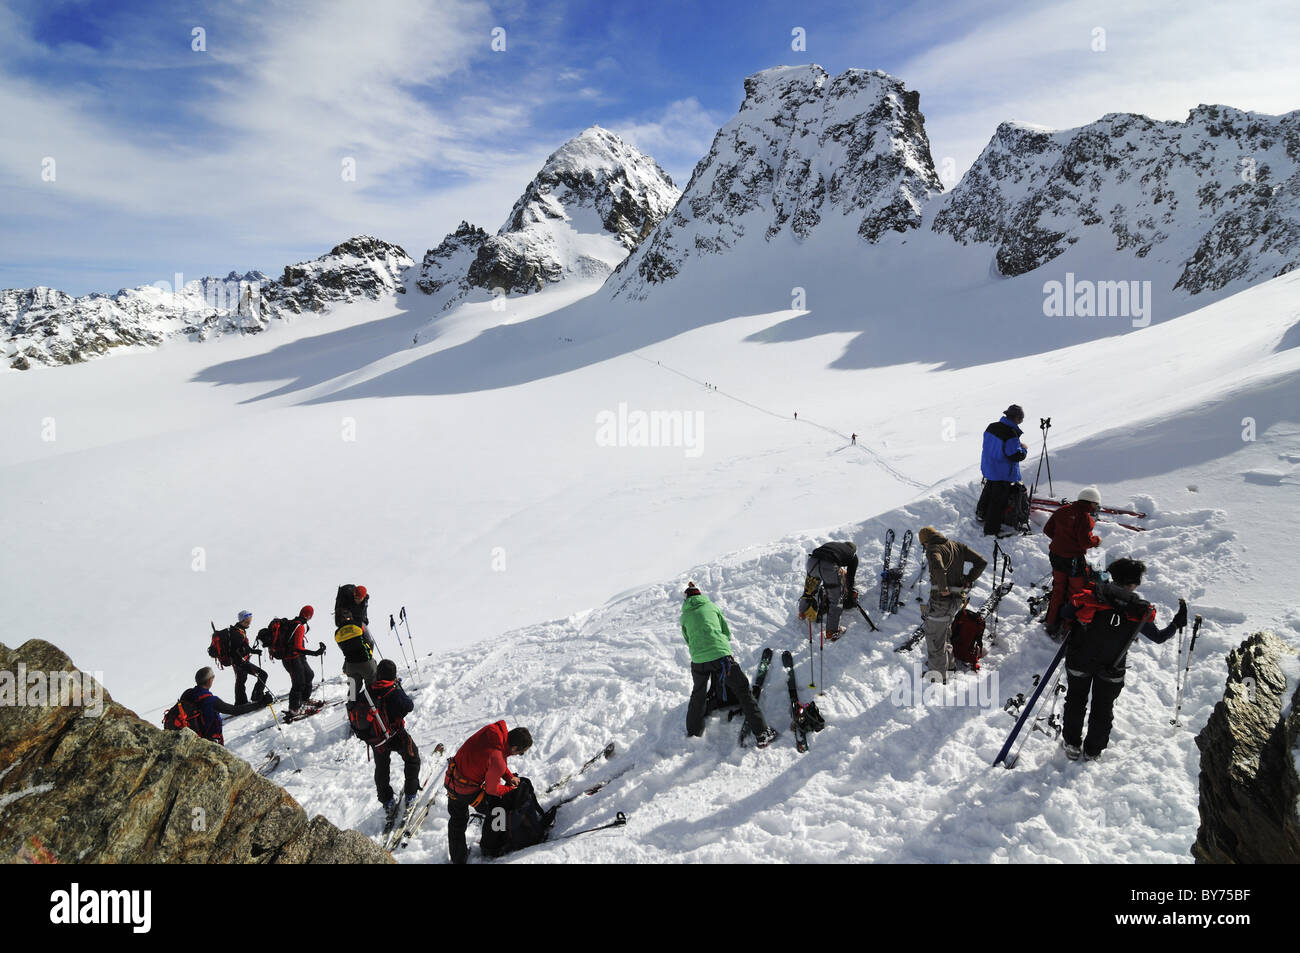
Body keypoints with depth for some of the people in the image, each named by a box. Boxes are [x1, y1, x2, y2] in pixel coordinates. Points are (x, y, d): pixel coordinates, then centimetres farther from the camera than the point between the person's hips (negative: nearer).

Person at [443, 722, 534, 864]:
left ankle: (457, 859, 43)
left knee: (456, 822, 25)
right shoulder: (498, 763, -34)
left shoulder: (493, 729, -14)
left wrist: (509, 777, 3)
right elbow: (492, 789, -15)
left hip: (451, 780, 8)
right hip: (469, 791, -8)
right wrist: (510, 788, 2)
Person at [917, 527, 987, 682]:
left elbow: (938, 568, -33)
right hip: (957, 599, 8)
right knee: (942, 632, 29)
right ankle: (949, 662, 45)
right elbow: (981, 562, 8)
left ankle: (939, 677, 14)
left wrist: (943, 589, -21)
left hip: (941, 600, -8)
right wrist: (968, 580, 9)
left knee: (934, 638, 5)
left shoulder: (933, 549, -12)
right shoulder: (958, 546, 11)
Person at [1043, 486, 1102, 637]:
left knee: (1058, 590, 18)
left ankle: (1052, 625, 25)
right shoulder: (1086, 517, -16)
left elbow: (1047, 530, 6)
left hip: (1056, 555, 7)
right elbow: (1085, 541, -21)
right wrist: (1097, 540, -2)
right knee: (1076, 592, 9)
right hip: (1075, 560, -7)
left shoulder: (1062, 511, 3)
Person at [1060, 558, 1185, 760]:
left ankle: (1072, 744, 31)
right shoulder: (1139, 611, -11)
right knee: (1103, 709, 21)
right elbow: (1159, 637, 2)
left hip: (1079, 662, 0)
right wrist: (1178, 623, 16)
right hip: (1112, 670, 0)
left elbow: (1066, 614, -5)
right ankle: (1093, 751, 32)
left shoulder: (1092, 594, -13)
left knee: (1076, 701, 23)